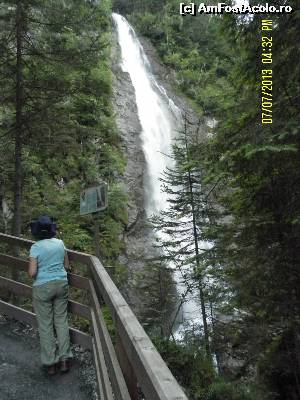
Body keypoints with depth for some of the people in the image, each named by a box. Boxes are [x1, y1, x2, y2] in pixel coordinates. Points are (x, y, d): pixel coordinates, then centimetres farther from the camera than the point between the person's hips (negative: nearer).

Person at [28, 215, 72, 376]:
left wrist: (31, 271, 5)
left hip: (43, 288, -4)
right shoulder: (60, 243, 0)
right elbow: (67, 266, 7)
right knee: (61, 320, 14)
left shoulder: (36, 247, -13)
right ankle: (64, 360, 22)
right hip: (61, 284, 4)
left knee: (45, 325, 10)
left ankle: (50, 363, 20)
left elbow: (32, 273, -16)